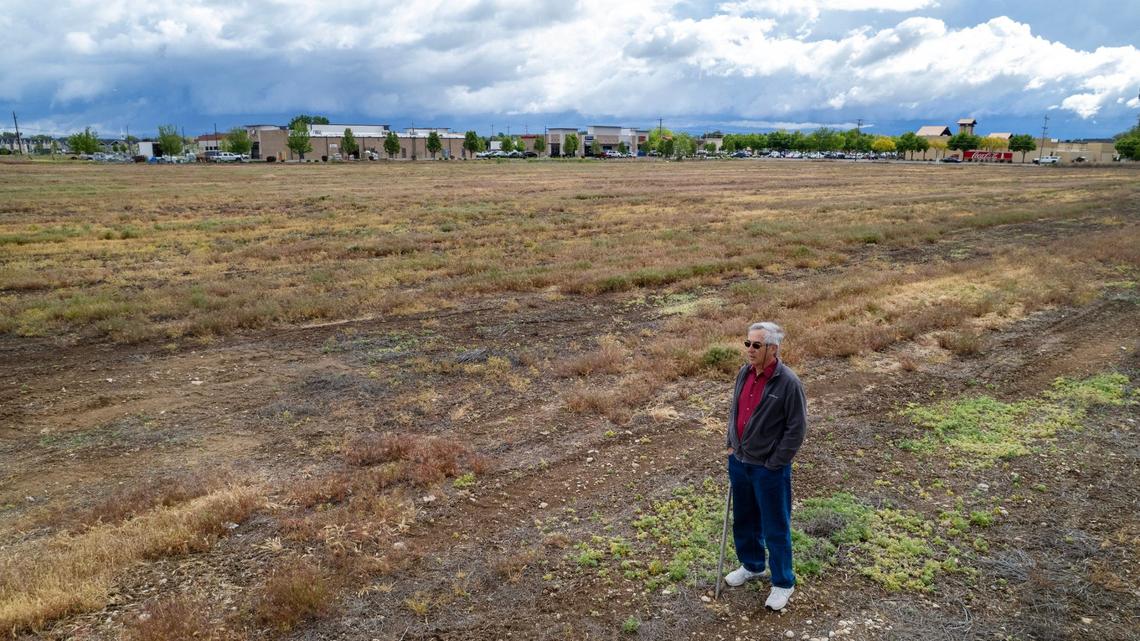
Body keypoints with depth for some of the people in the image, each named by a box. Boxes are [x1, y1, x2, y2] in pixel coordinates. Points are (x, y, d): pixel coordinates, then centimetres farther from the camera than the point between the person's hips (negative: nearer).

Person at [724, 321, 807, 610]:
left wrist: (775, 463, -14)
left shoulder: (788, 383, -21)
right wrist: (731, 445, 10)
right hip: (739, 462, 7)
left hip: (768, 468, -6)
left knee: (775, 527, 7)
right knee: (744, 519, 22)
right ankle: (752, 565, 44)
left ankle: (783, 583, 25)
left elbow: (797, 428, -16)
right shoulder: (744, 373, 0)